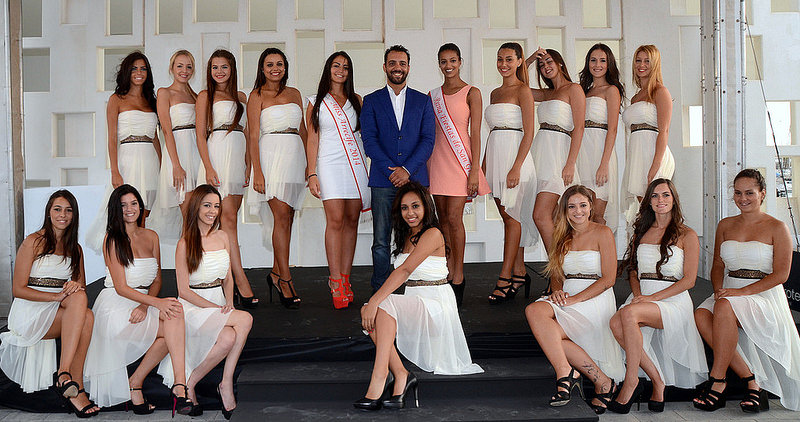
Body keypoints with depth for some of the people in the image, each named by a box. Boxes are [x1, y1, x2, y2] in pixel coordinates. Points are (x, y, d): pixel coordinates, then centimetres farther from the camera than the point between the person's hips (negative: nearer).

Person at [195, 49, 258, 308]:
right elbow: (200, 134, 0)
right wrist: (208, 167, -11)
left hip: (238, 156, 5)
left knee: (229, 216, 4)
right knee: (228, 218, -13)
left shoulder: (241, 97, 19)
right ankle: (241, 281, -18)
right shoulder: (205, 96, 7)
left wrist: (248, 165, 8)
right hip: (217, 153, -5)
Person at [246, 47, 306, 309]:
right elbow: (253, 136, -2)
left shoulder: (294, 93, 18)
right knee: (281, 215, -14)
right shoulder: (257, 96, 5)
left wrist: (309, 162, 12)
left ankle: (276, 273, 14)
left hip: (295, 155, 5)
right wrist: (258, 172, -11)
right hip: (272, 154, -5)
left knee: (287, 218, 3)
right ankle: (285, 279, -13)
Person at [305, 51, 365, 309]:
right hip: (330, 163, -3)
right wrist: (311, 173, -2)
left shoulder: (356, 100, 16)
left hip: (356, 162, 3)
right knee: (335, 221, -13)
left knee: (351, 221, 1)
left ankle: (344, 279, 7)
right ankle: (336, 283, -12)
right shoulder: (316, 103, 10)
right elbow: (312, 140, 7)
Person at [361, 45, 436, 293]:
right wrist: (391, 171, -10)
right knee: (381, 241, -3)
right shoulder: (371, 101, 11)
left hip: (415, 178, 1)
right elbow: (369, 140, 2)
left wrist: (407, 169, -9)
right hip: (383, 180, 0)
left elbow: (428, 139, 4)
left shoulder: (423, 101, 13)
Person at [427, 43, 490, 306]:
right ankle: (448, 273, 14)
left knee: (454, 217, -10)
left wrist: (474, 170, -12)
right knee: (443, 217, 6)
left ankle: (458, 278, -1)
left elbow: (475, 133, -5)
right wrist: (424, 167, 10)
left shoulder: (471, 93, 0)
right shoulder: (433, 95, 13)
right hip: (437, 159, 5)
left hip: (460, 159, -5)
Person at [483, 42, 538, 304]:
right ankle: (520, 272, 14)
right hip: (494, 155, 7)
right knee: (508, 217, 8)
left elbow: (529, 133, -11)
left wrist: (516, 167, -18)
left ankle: (505, 278, -5)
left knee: (511, 216, -7)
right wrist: (483, 165, 15)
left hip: (514, 154, -7)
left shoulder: (522, 91, -4)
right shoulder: (495, 93, 18)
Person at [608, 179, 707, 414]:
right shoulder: (641, 232, 19)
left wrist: (652, 297, -14)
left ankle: (631, 382, -25)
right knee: (616, 323, -30)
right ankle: (657, 380, -16)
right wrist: (637, 294, -3)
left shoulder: (687, 236, 5)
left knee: (628, 313, -36)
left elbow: (689, 280, -2)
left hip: (673, 300, -5)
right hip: (643, 298, 5)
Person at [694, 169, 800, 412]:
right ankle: (752, 381, -23)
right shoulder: (725, 226, 16)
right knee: (701, 315, -30)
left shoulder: (777, 228, 2)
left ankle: (717, 381, -27)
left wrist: (743, 291, -18)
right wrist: (718, 289, -5)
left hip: (765, 297, -4)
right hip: (730, 294, 5)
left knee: (725, 307, -37)